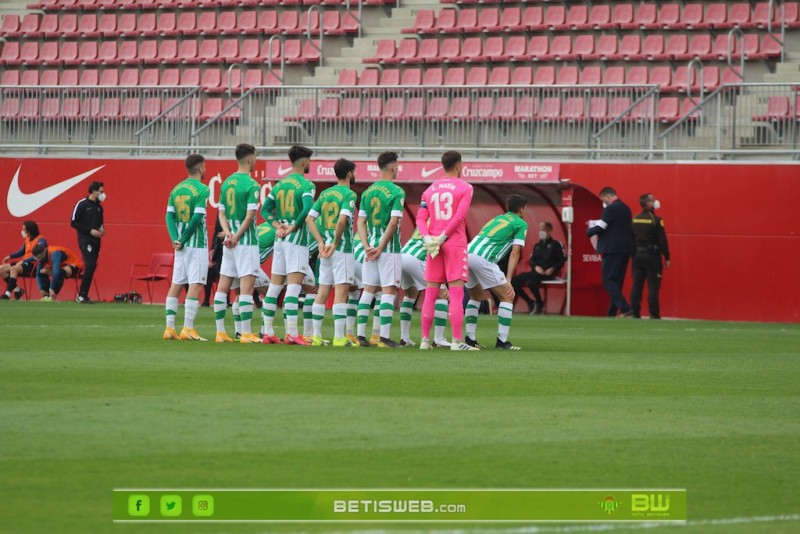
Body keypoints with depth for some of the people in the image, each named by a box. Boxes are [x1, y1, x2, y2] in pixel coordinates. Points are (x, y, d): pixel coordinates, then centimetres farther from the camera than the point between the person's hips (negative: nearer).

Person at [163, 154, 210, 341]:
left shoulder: (176, 189, 11)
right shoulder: (201, 189, -10)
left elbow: (169, 216, 4)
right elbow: (197, 218, -17)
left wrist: (175, 239, -4)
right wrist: (183, 240, -11)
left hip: (180, 244, 7)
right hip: (197, 242, -7)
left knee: (176, 284, 9)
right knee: (195, 285, -5)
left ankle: (170, 328, 7)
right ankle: (188, 329, -10)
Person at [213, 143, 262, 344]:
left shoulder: (226, 183, 11)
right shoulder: (251, 185, -12)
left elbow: (222, 213, 9)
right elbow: (250, 215, -18)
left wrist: (228, 233, -3)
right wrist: (237, 236, -11)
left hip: (230, 241, 7)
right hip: (246, 241, -7)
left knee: (223, 286, 8)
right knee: (247, 286, -7)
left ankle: (220, 331, 11)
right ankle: (246, 333, -11)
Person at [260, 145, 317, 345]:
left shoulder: (280, 184, 13)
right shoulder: (306, 185, -9)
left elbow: (265, 209, 12)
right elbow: (307, 209, -24)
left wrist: (278, 226, 1)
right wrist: (293, 227, -14)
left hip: (280, 239, 7)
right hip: (297, 239, -7)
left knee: (275, 285, 9)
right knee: (294, 285, -11)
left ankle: (268, 332, 11)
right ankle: (291, 333, -18)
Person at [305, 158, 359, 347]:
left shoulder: (325, 194, 12)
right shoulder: (349, 194, -9)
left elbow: (309, 219, 7)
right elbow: (342, 220, -23)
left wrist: (321, 242, 2)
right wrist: (335, 244, -14)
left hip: (326, 249, 7)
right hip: (343, 248, -7)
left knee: (322, 292, 10)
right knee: (341, 292, -6)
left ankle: (316, 336, 11)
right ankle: (339, 337, -10)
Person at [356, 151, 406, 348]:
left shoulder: (368, 192, 10)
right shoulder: (397, 192, -9)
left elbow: (361, 222, 7)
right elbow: (393, 222, -17)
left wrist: (367, 247, 1)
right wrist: (381, 248, -14)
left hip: (372, 246, 6)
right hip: (390, 248, -6)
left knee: (368, 290, 10)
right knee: (389, 291, -4)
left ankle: (361, 336, 9)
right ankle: (384, 337, -9)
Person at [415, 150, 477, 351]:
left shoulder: (430, 189, 14)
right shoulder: (464, 188, -1)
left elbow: (421, 218, 4)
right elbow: (459, 216, -14)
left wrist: (427, 238, -7)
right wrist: (443, 236, -13)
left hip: (433, 244, 5)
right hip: (455, 244, -5)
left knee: (430, 293, 7)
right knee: (456, 293, -6)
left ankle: (425, 340, 7)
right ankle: (457, 341, -10)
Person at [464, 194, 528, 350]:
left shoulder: (497, 219, 31)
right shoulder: (520, 224, 11)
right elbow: (515, 252, 1)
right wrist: (508, 280, -4)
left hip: (467, 254, 7)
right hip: (483, 259, -7)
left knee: (476, 296, 27)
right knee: (507, 296, 3)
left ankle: (470, 338, 22)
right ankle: (502, 341, -4)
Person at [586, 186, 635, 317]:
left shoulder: (611, 209, -12)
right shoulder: (625, 208, 16)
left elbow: (601, 227, -13)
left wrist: (589, 231, 6)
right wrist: (593, 224, 22)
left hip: (612, 250, -9)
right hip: (625, 249, 9)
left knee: (608, 280, -8)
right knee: (617, 281, 12)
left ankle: (625, 308, -21)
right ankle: (612, 312, 14)